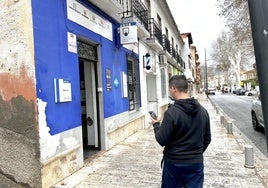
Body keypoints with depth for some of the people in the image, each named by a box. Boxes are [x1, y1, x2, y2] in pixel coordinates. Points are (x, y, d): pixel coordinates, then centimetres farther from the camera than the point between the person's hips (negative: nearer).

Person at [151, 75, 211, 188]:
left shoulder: (172, 112, -18)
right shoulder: (203, 111, 0)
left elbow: (162, 140, -15)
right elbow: (207, 139, 9)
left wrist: (156, 125, 2)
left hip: (174, 162, -4)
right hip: (196, 162, 4)